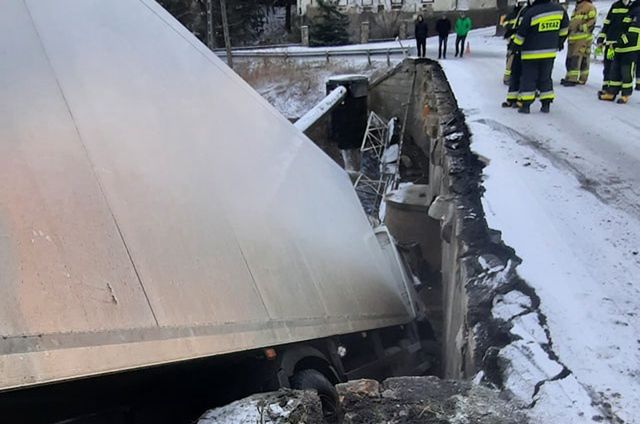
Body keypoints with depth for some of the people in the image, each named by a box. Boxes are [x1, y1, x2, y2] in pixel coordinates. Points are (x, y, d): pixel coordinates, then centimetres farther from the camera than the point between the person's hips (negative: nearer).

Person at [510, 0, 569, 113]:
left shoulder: (530, 13, -18)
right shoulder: (559, 9, -1)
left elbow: (521, 33, -11)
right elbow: (564, 28, 12)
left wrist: (516, 45, 5)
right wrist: (560, 42, 26)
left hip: (531, 53, -4)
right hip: (550, 52, 4)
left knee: (528, 78, 4)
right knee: (546, 78, 15)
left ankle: (525, 105, 2)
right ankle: (546, 105, 14)